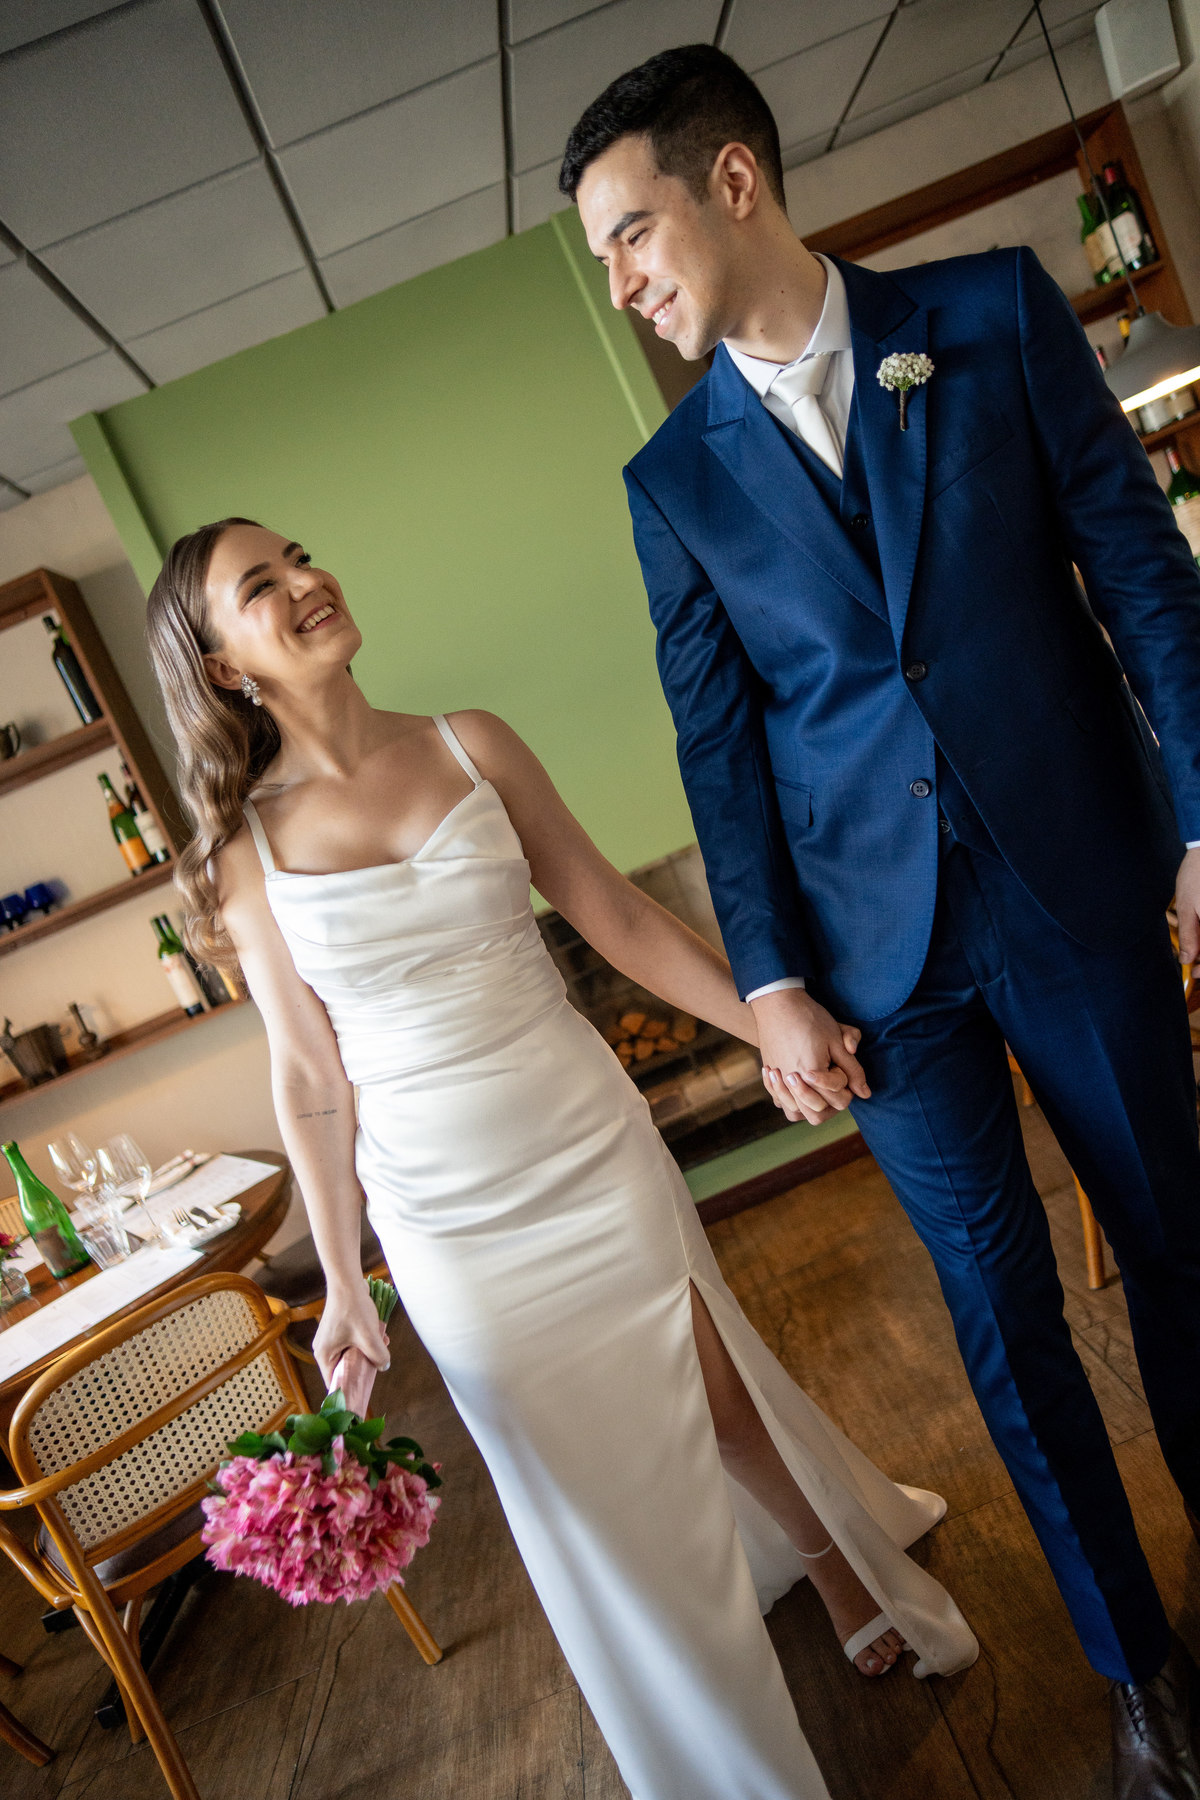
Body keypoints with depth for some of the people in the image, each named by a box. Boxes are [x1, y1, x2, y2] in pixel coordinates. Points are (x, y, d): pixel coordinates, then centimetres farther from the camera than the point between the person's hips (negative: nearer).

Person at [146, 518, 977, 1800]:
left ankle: (846, 1570, 50)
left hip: (593, 1153, 0)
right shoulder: (247, 851, -7)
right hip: (445, 1218, 0)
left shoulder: (469, 747, -4)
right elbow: (307, 1080, -2)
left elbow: (618, 917, -1)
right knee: (589, 1480, 16)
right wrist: (342, 1284, 2)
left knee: (717, 1394, 16)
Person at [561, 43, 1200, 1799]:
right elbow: (718, 745, 2)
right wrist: (774, 981, -2)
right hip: (883, 948, 1)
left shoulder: (996, 309, 2)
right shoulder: (673, 477, 5)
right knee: (1002, 1305, 9)